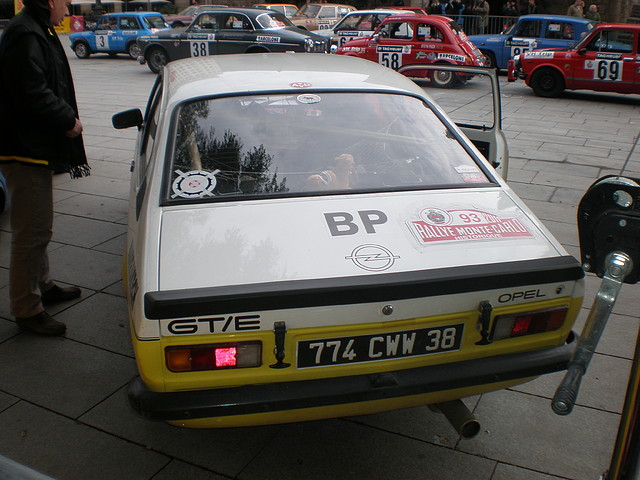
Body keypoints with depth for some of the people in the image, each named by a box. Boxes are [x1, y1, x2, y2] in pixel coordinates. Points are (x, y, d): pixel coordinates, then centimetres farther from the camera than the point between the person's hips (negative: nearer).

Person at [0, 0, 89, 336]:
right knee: (32, 231, -5)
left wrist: (66, 118, 7)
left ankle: (42, 286, 36)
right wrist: (69, 121, -14)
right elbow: (33, 95, -26)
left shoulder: (37, 32, 17)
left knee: (38, 227, 21)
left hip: (36, 147, 11)